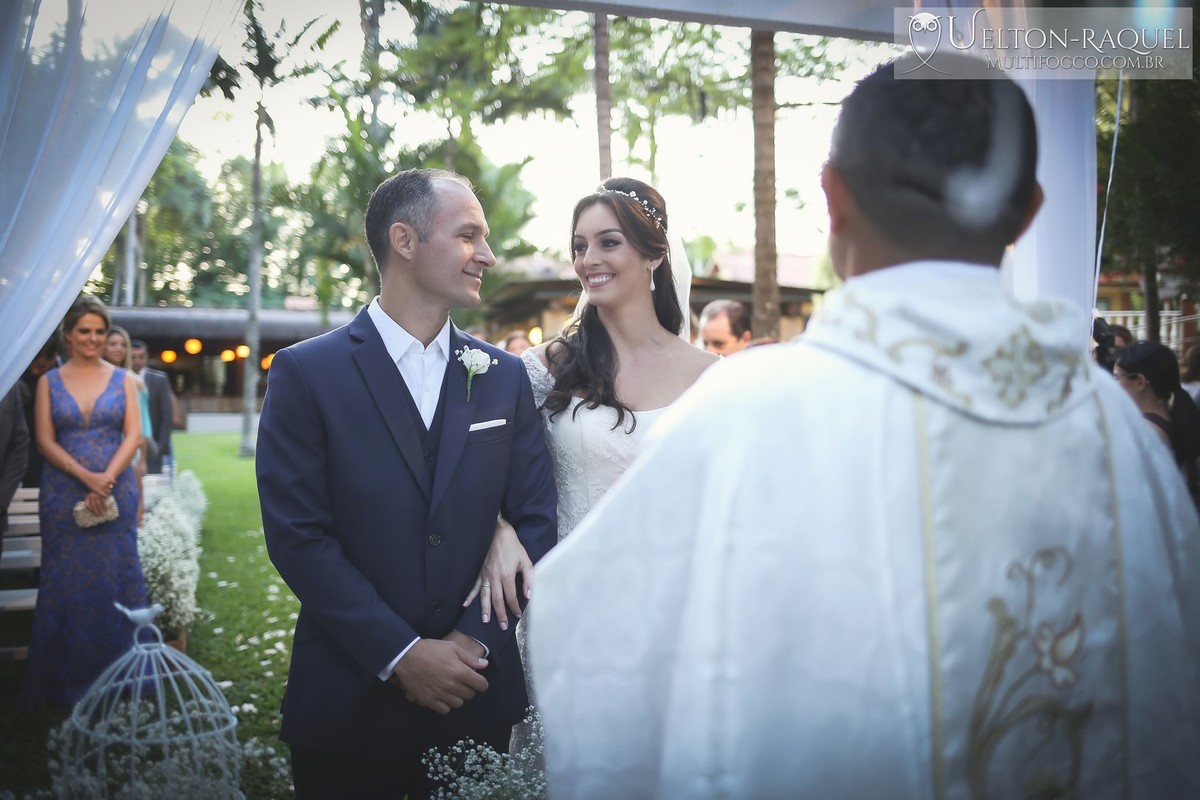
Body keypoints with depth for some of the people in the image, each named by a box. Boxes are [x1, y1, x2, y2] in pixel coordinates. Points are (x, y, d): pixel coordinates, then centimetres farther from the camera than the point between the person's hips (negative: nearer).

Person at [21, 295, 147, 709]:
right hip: (64, 495, 0)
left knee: (116, 578, 2)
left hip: (116, 491, 0)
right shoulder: (50, 381, 5)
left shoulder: (122, 379, 5)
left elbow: (133, 434, -1)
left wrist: (106, 480, -14)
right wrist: (86, 477, -14)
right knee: (66, 582, 3)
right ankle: (67, 678, 14)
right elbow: (45, 440, -1)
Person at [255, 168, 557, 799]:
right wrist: (402, 653, -14)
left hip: (481, 696, 3)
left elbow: (536, 520, 2)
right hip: (350, 697, -2)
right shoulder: (307, 372, -5)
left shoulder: (505, 377, 5)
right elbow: (297, 535, -10)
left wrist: (477, 640, -9)